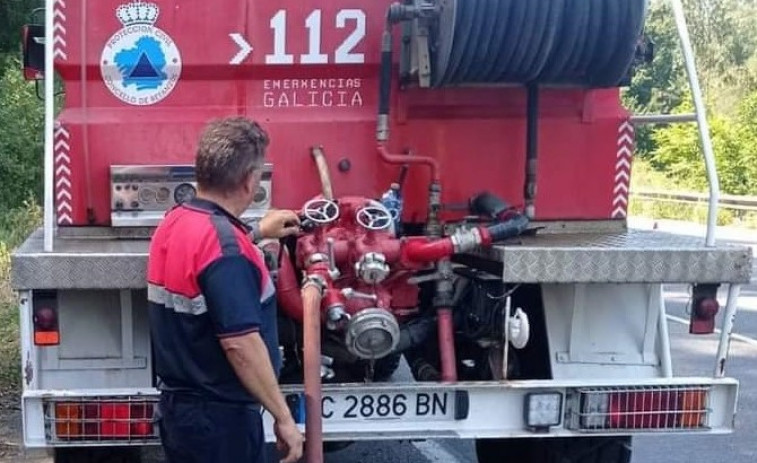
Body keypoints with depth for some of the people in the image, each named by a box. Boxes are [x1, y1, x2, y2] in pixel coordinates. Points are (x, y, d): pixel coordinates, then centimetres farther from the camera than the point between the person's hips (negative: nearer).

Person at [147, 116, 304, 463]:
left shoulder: (174, 224, 5)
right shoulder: (222, 244, -24)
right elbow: (240, 344, -27)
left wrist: (256, 232, 34)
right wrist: (283, 417, -20)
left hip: (179, 404, 9)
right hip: (218, 415, -9)